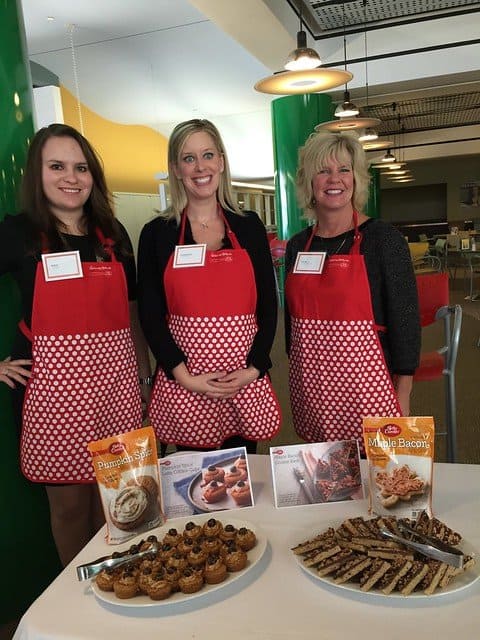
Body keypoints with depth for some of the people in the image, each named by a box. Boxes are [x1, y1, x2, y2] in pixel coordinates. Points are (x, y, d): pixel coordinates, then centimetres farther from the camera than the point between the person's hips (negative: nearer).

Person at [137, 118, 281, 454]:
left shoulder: (249, 225, 5)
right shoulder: (157, 233, 1)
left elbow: (268, 303, 5)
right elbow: (150, 314, -1)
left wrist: (254, 368, -6)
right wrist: (184, 376, -9)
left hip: (246, 381, 2)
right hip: (183, 385, -1)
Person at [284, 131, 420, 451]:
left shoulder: (383, 238, -6)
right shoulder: (297, 245, 7)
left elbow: (405, 319, -6)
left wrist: (402, 398, -7)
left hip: (365, 384, -4)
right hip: (308, 387, 4)